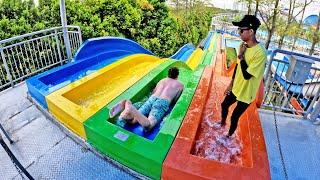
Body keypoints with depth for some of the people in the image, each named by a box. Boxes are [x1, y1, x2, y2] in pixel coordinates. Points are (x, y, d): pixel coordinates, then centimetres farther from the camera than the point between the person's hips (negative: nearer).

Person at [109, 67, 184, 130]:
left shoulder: (162, 80, 31)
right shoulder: (180, 85, 21)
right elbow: (174, 100, 19)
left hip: (151, 98, 5)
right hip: (162, 102, -5)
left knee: (132, 120, -10)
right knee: (148, 125, -25)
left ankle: (126, 104, -39)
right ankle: (131, 109, -49)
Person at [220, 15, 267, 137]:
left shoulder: (260, 52, -29)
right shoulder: (244, 46, -3)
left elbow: (247, 75, -30)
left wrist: (241, 55, -24)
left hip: (246, 93, -7)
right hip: (236, 88, 8)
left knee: (234, 117, 9)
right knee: (224, 105, 26)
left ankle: (228, 136, 36)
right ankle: (222, 123, 55)